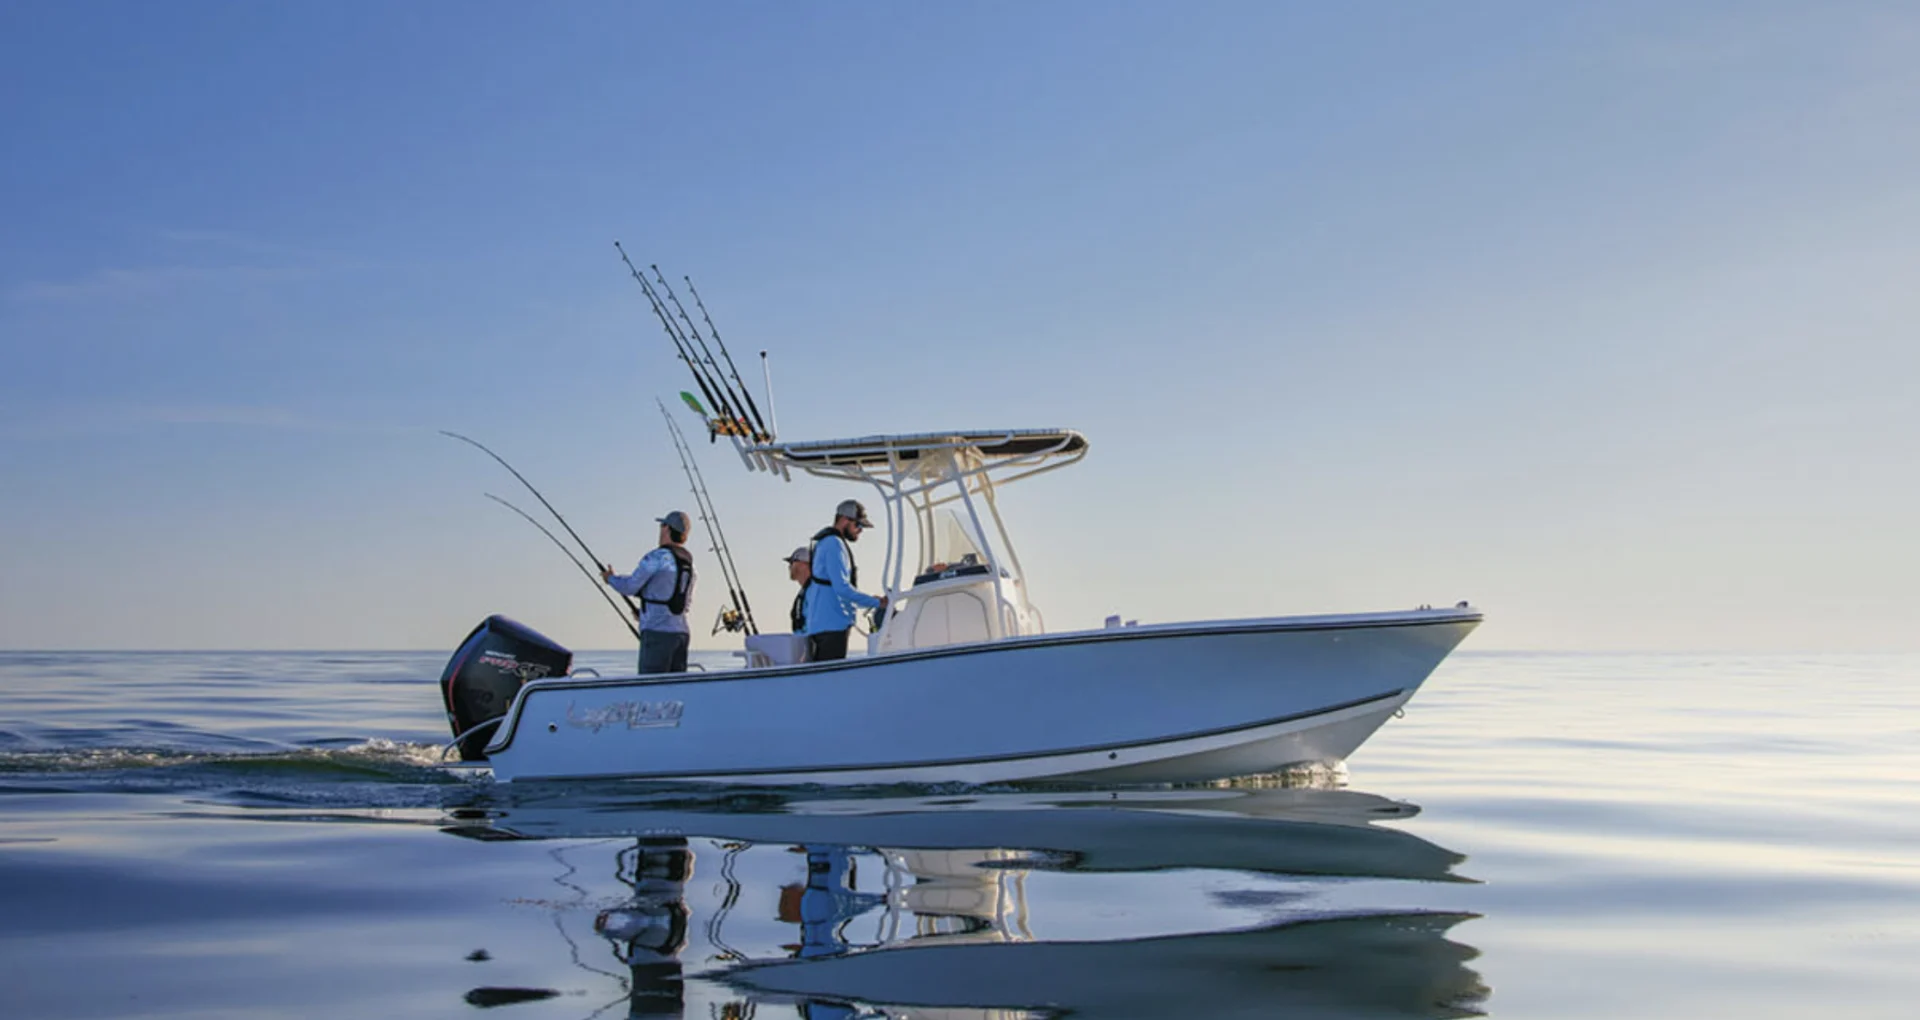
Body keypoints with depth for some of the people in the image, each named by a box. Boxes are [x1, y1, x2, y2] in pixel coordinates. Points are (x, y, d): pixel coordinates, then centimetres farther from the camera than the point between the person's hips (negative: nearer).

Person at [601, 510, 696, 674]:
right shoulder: (688, 563, 14)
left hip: (658, 633, -8)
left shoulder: (656, 558, -11)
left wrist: (611, 578, 13)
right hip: (681, 632, 8)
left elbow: (629, 587, -8)